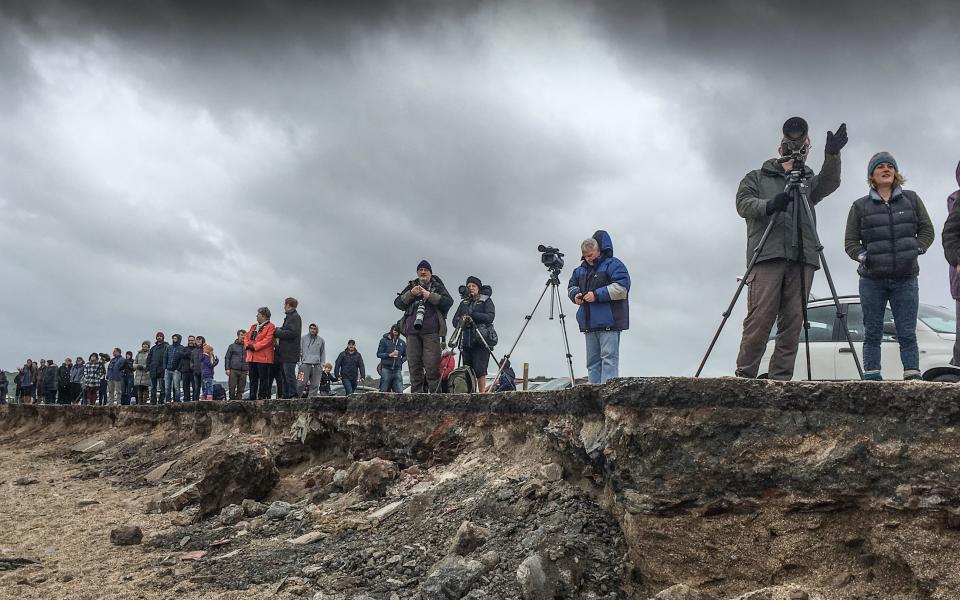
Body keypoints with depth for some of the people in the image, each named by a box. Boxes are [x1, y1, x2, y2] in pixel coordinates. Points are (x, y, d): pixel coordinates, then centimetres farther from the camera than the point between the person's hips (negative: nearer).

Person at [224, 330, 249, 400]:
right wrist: (227, 368, -3)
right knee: (232, 387, -7)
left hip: (243, 371, 2)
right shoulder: (232, 346, 9)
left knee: (241, 389, 0)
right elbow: (227, 358, 8)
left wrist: (249, 369, 10)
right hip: (233, 370, -2)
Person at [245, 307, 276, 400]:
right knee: (253, 378, 10)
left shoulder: (270, 327, -4)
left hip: (263, 358, -8)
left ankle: (262, 396, -3)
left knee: (263, 378, -5)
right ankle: (252, 396, 15)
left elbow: (267, 340, -15)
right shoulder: (253, 326, 22)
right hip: (251, 357, 8)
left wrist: (254, 346, -17)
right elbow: (246, 337, 19)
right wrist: (247, 345, -3)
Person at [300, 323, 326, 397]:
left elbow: (323, 354, 15)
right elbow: (299, 351, 9)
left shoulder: (321, 340, 13)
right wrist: (299, 362, -1)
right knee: (302, 383, -11)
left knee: (315, 385, 1)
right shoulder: (303, 338, 9)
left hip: (316, 365, 2)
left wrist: (322, 365, 6)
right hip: (305, 364, -2)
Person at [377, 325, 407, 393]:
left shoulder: (402, 343, 15)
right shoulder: (384, 340, 5)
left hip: (397, 369, 3)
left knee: (399, 391, -7)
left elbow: (405, 355, 24)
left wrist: (401, 361, 4)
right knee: (384, 391, -4)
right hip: (386, 369, -3)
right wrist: (389, 355, -11)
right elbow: (378, 354, 2)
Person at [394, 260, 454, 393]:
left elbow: (449, 301, 0)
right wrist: (411, 293, -5)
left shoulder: (437, 286, 16)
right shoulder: (411, 286, 23)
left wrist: (429, 295, -10)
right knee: (414, 365, -2)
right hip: (412, 330, 3)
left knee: (432, 366, -12)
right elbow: (397, 303, 11)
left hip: (431, 331, -3)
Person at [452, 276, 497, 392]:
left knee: (479, 369, -14)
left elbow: (490, 317, -8)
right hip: (466, 341, 4)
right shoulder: (464, 303, 20)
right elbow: (455, 321, 14)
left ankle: (482, 394, -12)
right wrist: (462, 321, -9)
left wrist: (472, 315, -14)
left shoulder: (486, 301, 8)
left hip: (481, 340, -4)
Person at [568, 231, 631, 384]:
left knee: (609, 357, -11)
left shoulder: (613, 264, -5)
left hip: (608, 322, -8)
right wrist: (575, 294, 3)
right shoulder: (581, 269, 17)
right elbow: (571, 286, 28)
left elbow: (622, 287, -16)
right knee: (593, 360, 10)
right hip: (589, 323, 8)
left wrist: (597, 295, -19)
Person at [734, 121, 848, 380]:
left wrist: (832, 156, -15)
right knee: (759, 320, -12)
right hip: (767, 255, -3)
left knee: (793, 322, -4)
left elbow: (829, 182, 4)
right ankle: (744, 376, -8)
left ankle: (780, 379, -4)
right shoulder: (757, 177, 21)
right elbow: (743, 203, 4)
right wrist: (768, 204, -16)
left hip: (802, 260, 3)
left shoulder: (809, 181, 25)